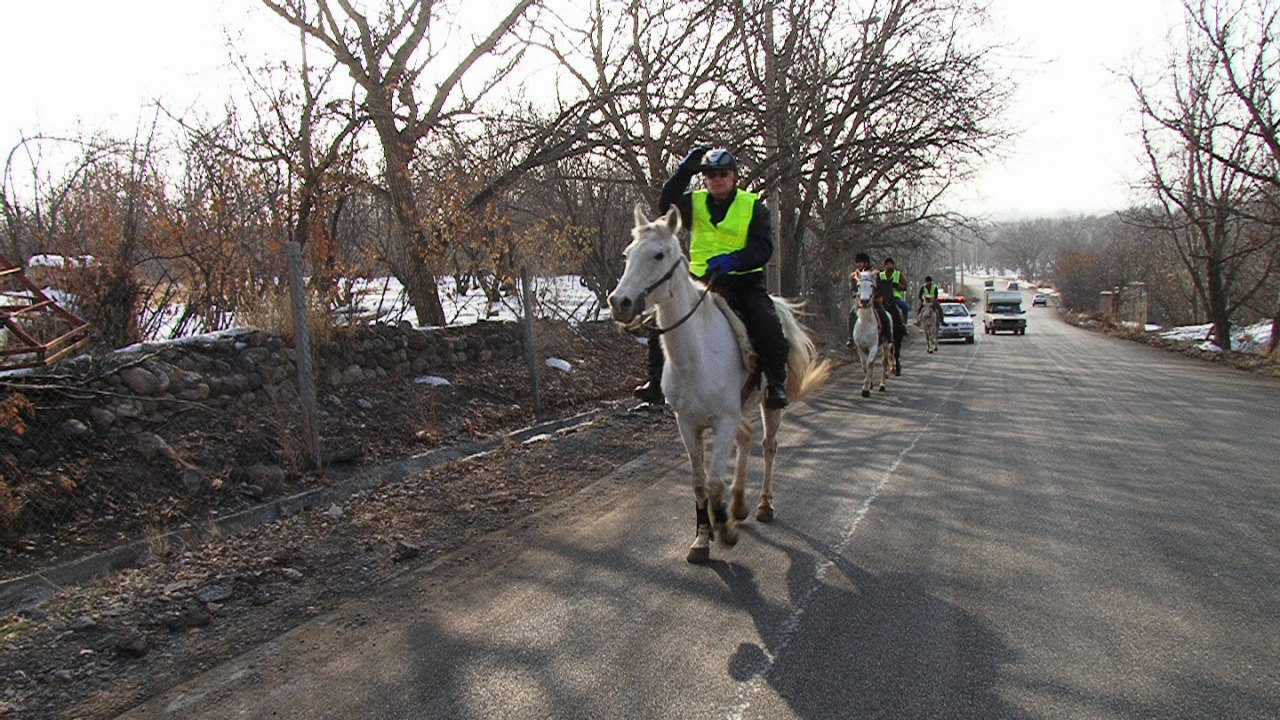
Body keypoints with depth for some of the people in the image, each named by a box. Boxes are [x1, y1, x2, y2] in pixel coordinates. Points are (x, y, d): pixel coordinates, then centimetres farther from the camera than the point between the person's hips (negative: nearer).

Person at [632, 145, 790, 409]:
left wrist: (734, 260, -27)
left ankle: (776, 382, -10)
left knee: (767, 326, -28)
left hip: (744, 281, -2)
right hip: (702, 281, 3)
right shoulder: (695, 203, 10)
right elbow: (667, 207, -11)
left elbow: (763, 249, -8)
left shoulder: (753, 206, 3)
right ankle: (657, 380, -5)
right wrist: (684, 172, -19)